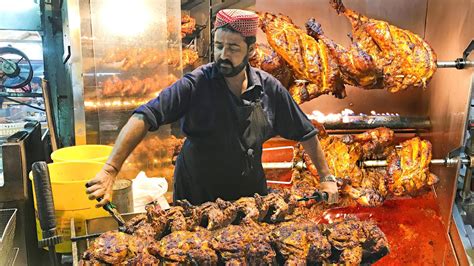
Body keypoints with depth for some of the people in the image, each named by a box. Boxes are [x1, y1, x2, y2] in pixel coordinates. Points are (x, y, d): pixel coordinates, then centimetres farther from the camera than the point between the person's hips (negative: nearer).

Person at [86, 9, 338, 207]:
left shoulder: (269, 88, -7)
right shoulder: (196, 84, -17)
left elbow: (306, 133, 5)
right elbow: (143, 118, -27)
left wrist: (326, 177, 4)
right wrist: (110, 170, -38)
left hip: (251, 195, 3)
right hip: (195, 199, -2)